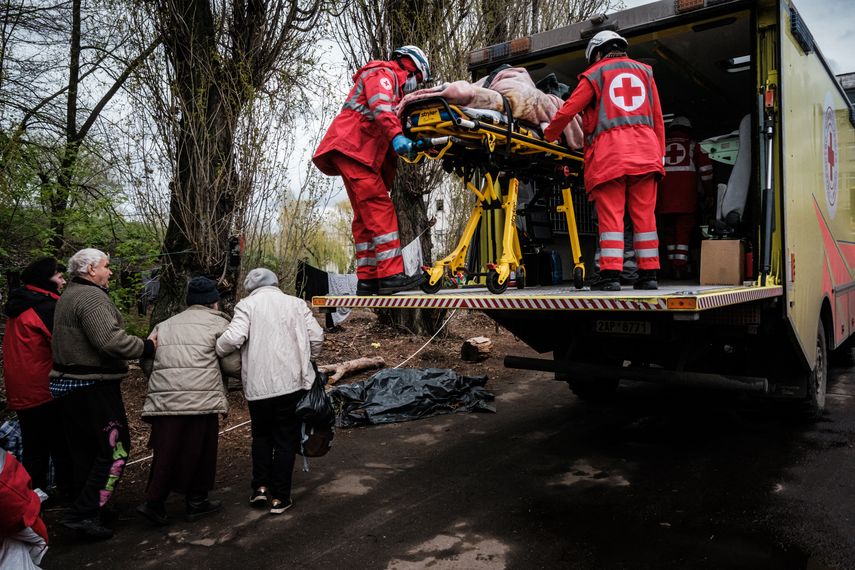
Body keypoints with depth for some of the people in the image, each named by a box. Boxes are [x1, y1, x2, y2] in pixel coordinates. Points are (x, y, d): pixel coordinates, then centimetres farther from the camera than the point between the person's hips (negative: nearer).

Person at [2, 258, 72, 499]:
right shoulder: (46, 306, -16)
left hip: (20, 393, 9)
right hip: (45, 389, -9)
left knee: (34, 447, 16)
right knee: (62, 445, 3)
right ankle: (68, 492, 11)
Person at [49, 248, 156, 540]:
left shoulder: (69, 296, 17)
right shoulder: (91, 297, -17)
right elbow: (110, 339, -27)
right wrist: (146, 346, -16)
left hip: (67, 383, 11)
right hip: (92, 387, -11)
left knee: (84, 450, 17)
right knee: (115, 448, -4)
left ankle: (91, 508, 28)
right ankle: (85, 513, -4)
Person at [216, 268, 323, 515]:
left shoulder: (247, 305, 0)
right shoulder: (296, 303, 7)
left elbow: (234, 337, -15)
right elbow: (317, 337, 3)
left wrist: (214, 352, 2)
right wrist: (306, 361, 19)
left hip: (258, 385, -1)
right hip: (293, 382, 1)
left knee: (261, 436, 20)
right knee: (286, 439, 10)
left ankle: (261, 487, 15)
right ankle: (279, 497, 12)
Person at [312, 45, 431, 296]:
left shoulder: (394, 88, 33)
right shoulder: (383, 73, 3)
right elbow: (379, 105, -19)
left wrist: (415, 147, 9)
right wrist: (396, 135, -35)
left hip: (365, 154, 10)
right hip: (351, 146, -10)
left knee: (366, 216, 5)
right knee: (380, 208, -18)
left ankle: (368, 279, 5)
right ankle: (391, 274, -24)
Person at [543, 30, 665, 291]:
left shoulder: (594, 74, 9)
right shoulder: (644, 71, 22)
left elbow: (567, 111, 4)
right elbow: (657, 118, 19)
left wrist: (547, 136, 18)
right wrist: (659, 153, 21)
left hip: (609, 153, -4)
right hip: (645, 151, 4)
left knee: (610, 214, -5)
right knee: (644, 214, 4)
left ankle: (611, 274, -10)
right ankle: (649, 274, 5)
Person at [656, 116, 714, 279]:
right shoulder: (693, 146, 13)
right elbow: (706, 170, 6)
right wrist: (709, 194, 9)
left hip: (664, 198, 2)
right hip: (687, 198, -2)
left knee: (668, 233, 11)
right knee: (683, 232, 0)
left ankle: (672, 267, 12)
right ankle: (680, 266, -10)